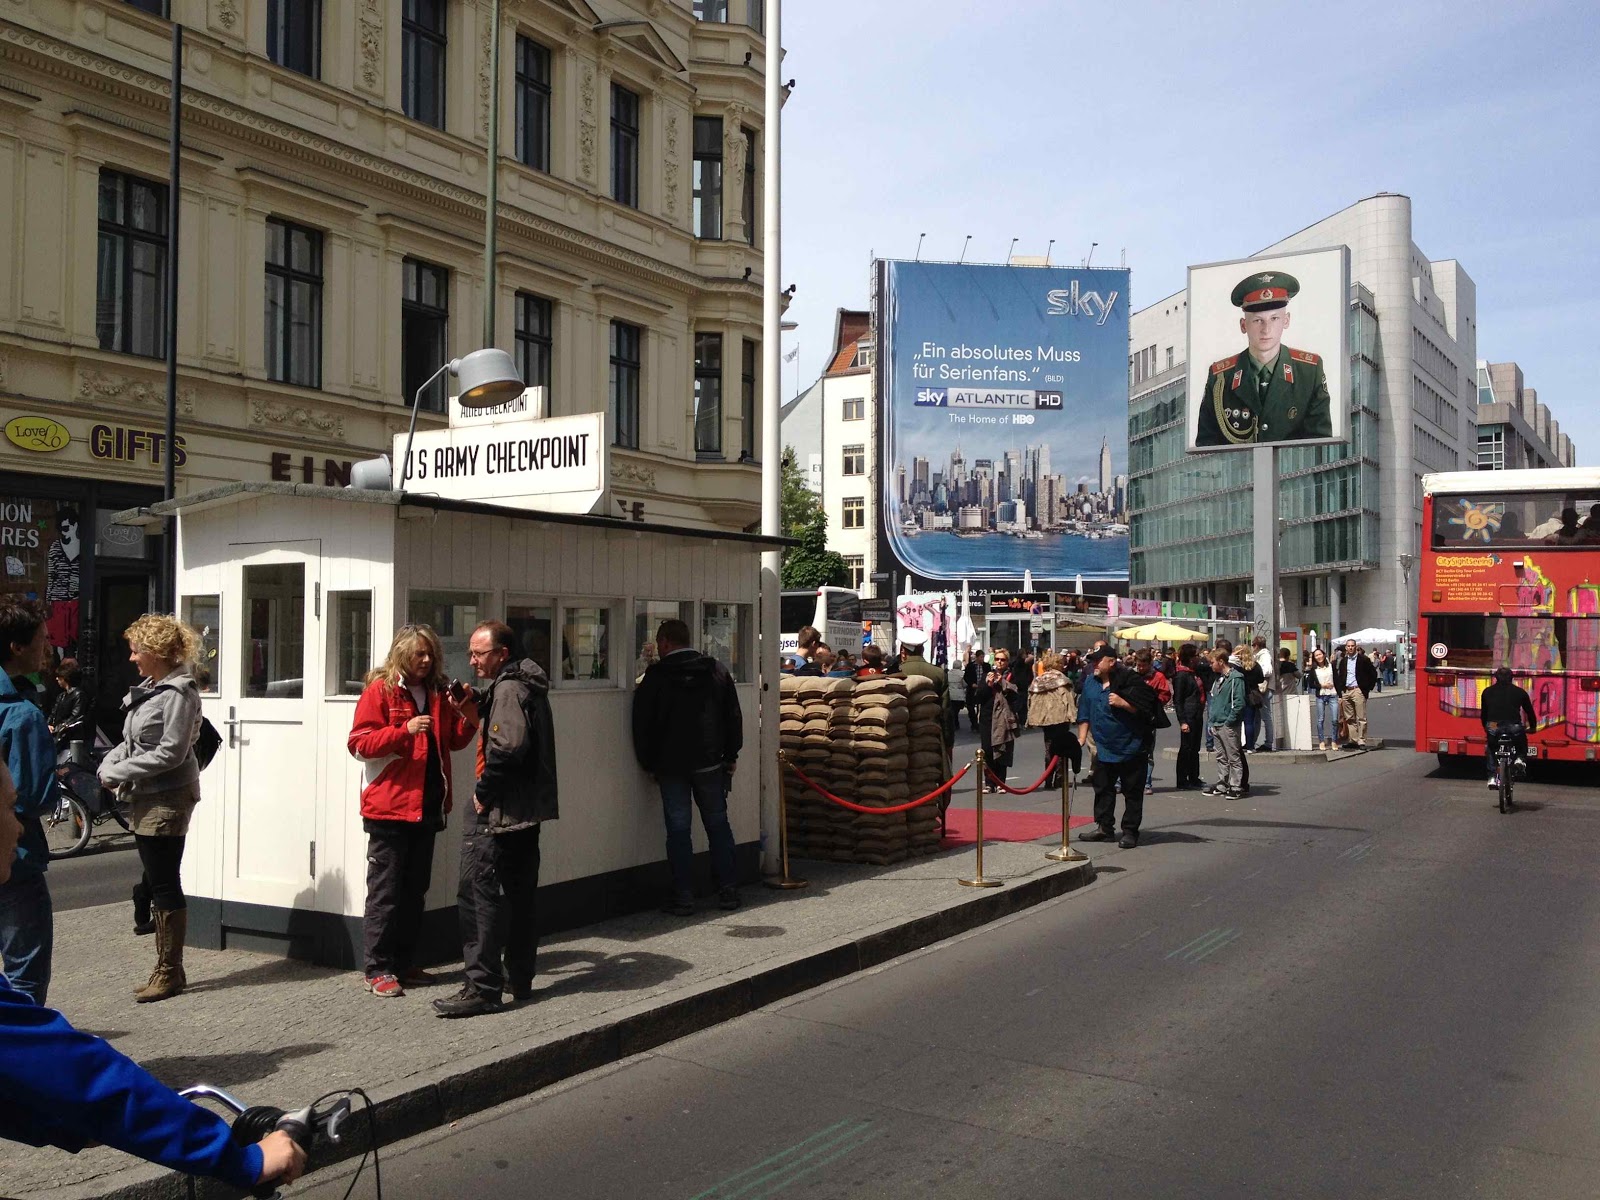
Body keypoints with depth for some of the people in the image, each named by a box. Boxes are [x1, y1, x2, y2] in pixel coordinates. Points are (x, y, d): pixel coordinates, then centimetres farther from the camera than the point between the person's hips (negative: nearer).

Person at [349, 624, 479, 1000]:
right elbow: (358, 743, -11)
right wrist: (405, 730, -21)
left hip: (427, 807, 6)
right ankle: (376, 969, 5)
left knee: (415, 890, 12)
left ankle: (404, 964, 22)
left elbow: (455, 741, 18)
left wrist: (469, 716, -1)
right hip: (390, 807, -6)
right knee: (385, 891, -2)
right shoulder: (380, 690, -5)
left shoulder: (439, 692, 12)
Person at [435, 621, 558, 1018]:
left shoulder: (508, 689, -15)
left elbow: (507, 746, -27)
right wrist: (476, 705, 7)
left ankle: (483, 987, -5)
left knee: (479, 895, -6)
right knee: (520, 895, 16)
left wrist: (483, 792, -17)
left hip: (499, 812, -10)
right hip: (527, 810, 10)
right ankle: (519, 978, 25)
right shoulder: (527, 685, 16)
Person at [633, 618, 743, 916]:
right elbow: (734, 717, 7)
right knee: (718, 825, 11)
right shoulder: (717, 671, 4)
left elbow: (642, 725, -3)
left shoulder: (655, 677, -6)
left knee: (678, 830, 2)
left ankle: (683, 898, 1)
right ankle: (728, 892, 12)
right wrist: (731, 756, 14)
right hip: (710, 764, 3)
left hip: (671, 766, -3)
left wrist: (649, 764, 7)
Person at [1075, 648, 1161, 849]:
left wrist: (1123, 703, -24)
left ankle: (1130, 832, 10)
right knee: (1102, 788, 12)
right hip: (1104, 748, 6)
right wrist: (1081, 739, 6)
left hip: (1130, 747, -6)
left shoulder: (1129, 680, -12)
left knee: (1132, 791, 2)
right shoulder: (1090, 683, 6)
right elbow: (1084, 714, 12)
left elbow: (1146, 709, -13)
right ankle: (1104, 827, 23)